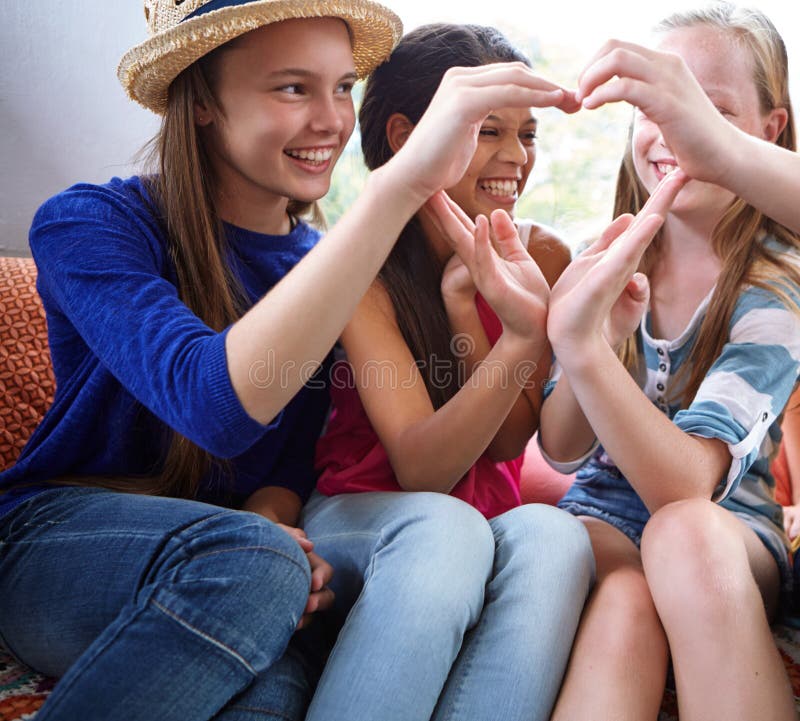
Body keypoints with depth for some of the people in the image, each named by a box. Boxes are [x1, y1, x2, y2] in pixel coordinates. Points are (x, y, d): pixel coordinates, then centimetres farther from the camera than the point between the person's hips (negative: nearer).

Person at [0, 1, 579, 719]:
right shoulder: (91, 224, -14)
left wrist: (269, 521, -21)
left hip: (221, 562, 2)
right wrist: (401, 183, -41)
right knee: (255, 563, -33)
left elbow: (292, 462, 5)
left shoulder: (322, 265, 3)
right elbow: (218, 404, -33)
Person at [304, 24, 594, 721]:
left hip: (488, 516, 3)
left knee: (550, 534, -32)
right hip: (360, 519, -2)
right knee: (444, 527, -36)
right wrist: (521, 338, -35)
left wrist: (464, 302, -16)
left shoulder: (541, 257, 2)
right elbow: (420, 468, -18)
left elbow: (510, 442, -3)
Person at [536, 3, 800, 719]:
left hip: (728, 523, 0)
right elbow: (560, 447, -4)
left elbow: (685, 486, -24)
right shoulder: (610, 262, -2)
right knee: (625, 602, -34)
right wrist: (593, 336, -24)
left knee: (684, 533, -35)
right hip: (607, 508, 1)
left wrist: (582, 349, -40)